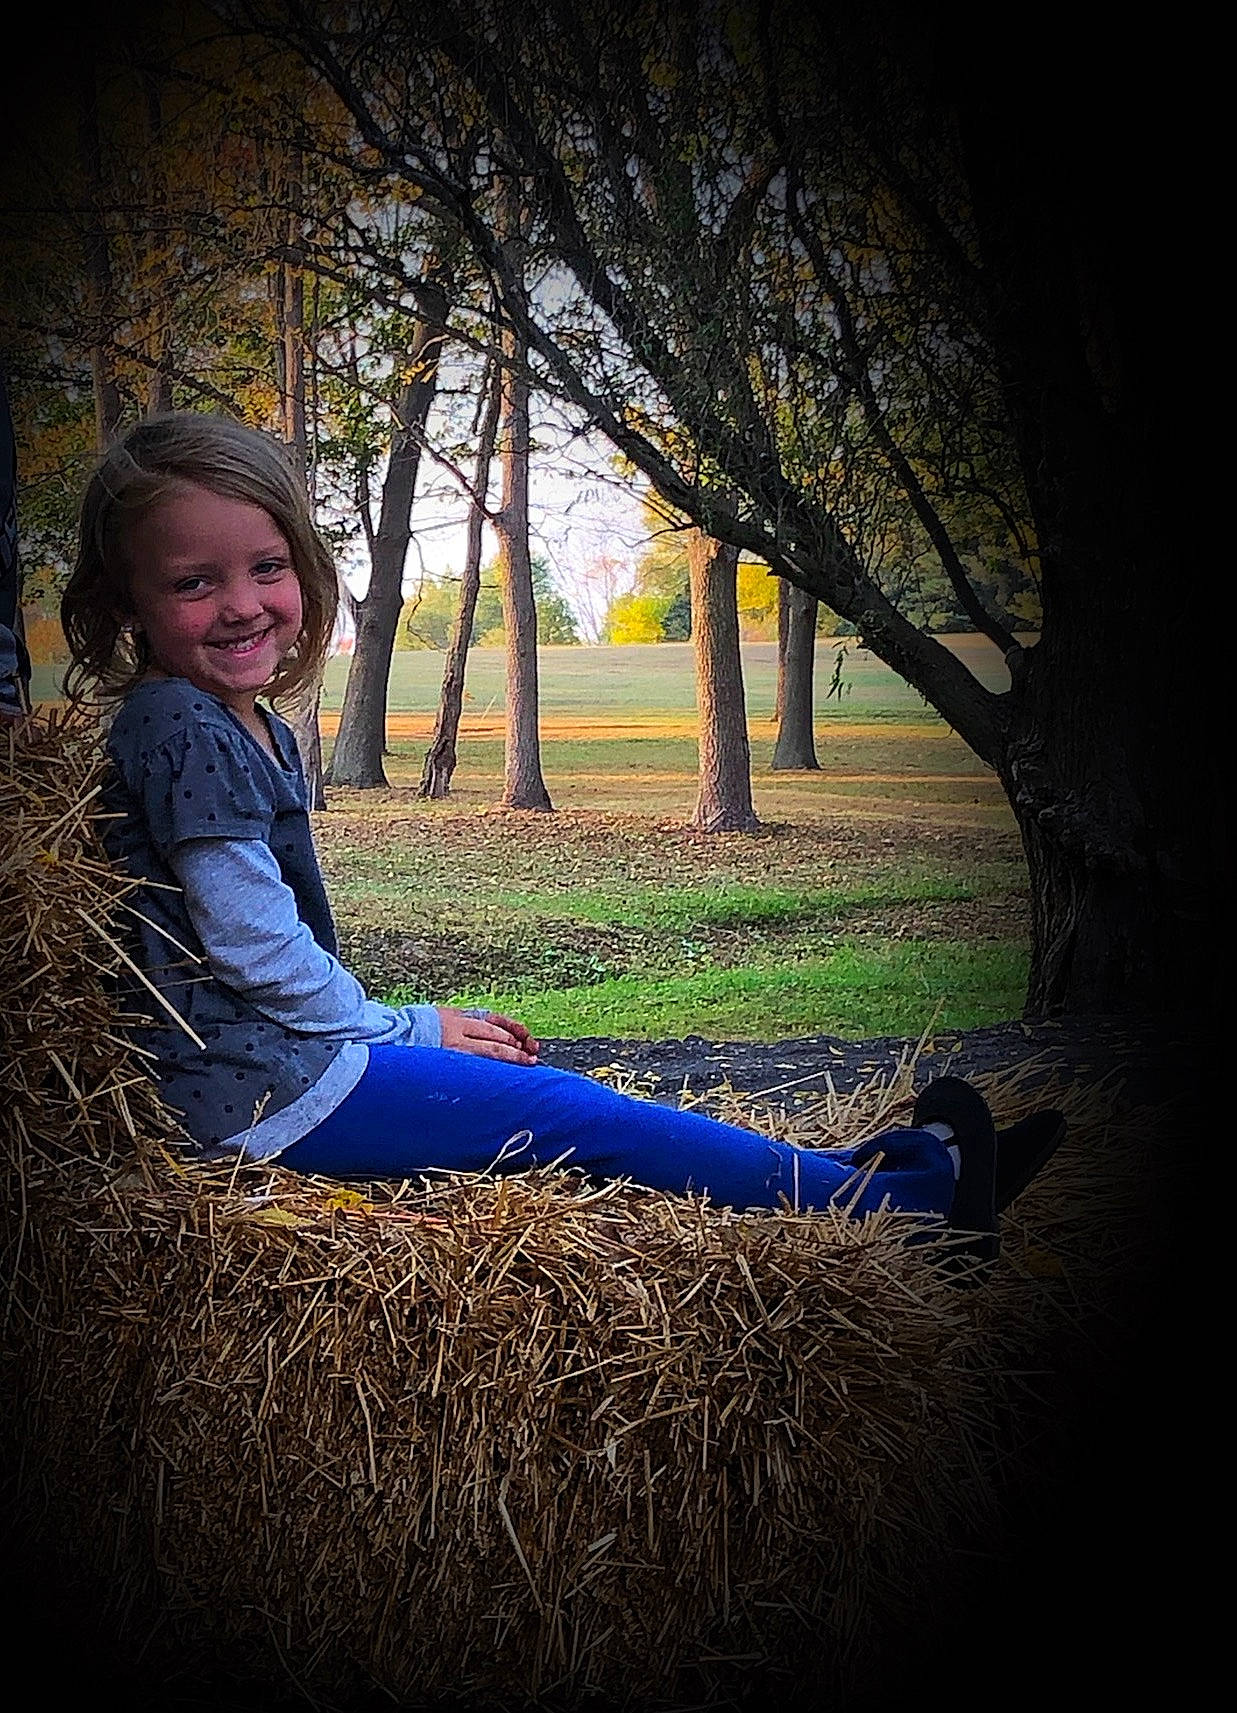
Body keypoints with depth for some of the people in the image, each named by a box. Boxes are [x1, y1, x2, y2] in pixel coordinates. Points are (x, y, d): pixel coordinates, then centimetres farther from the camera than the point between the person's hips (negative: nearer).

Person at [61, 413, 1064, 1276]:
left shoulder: (253, 725, 13)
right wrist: (412, 1029, -7)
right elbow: (258, 951, -19)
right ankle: (918, 1196, 0)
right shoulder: (180, 728, -18)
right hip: (256, 1094, -9)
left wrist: (410, 1028, 8)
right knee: (572, 1117, -8)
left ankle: (865, 1168, 10)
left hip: (281, 1064, 9)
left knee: (558, 1097, 5)